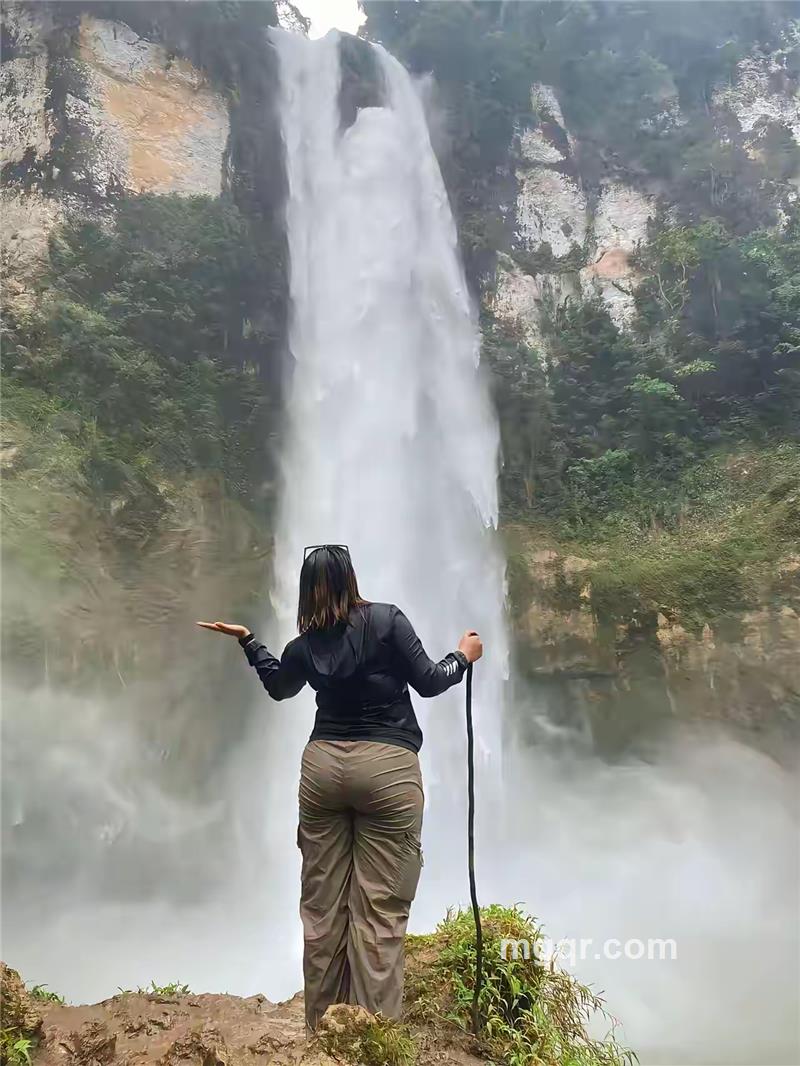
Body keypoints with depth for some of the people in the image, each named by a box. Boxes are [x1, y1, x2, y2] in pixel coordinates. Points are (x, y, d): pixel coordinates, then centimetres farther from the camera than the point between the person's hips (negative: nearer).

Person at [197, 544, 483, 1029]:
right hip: (388, 768, -3)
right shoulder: (387, 619, -5)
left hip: (323, 765, 4)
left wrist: (246, 639, 37)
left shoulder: (304, 646, 6)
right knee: (379, 911, 1)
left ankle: (323, 1028, 22)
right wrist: (464, 657, 14)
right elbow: (428, 683, -4)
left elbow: (278, 687, 27)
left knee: (322, 908, 11)